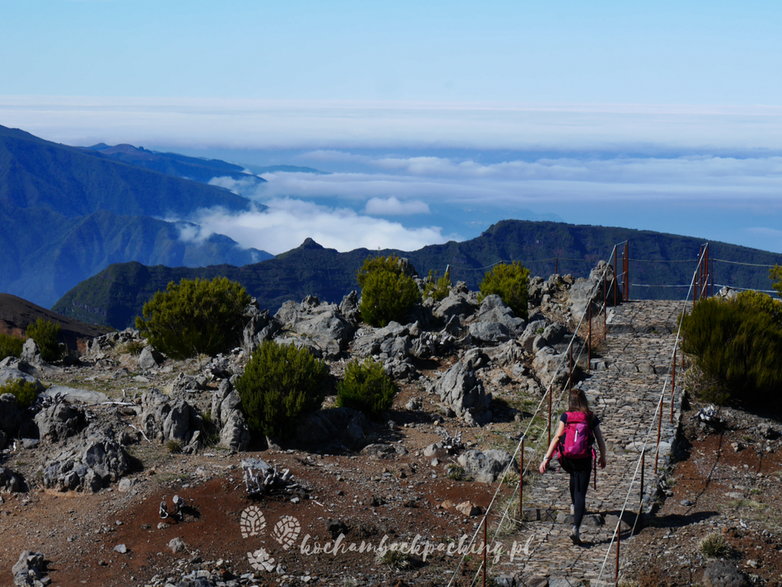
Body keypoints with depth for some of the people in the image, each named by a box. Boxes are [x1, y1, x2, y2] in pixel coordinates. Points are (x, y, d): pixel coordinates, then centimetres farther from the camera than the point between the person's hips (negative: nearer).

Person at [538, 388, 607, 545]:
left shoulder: (566, 416, -2)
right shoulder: (591, 418, 1)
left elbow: (557, 438, -8)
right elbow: (600, 440, 6)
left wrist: (546, 458, -7)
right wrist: (603, 457, 23)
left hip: (567, 458, 1)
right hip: (584, 459, -1)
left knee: (574, 475, 36)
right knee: (580, 493, 0)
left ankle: (575, 506, 46)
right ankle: (576, 528, -13)